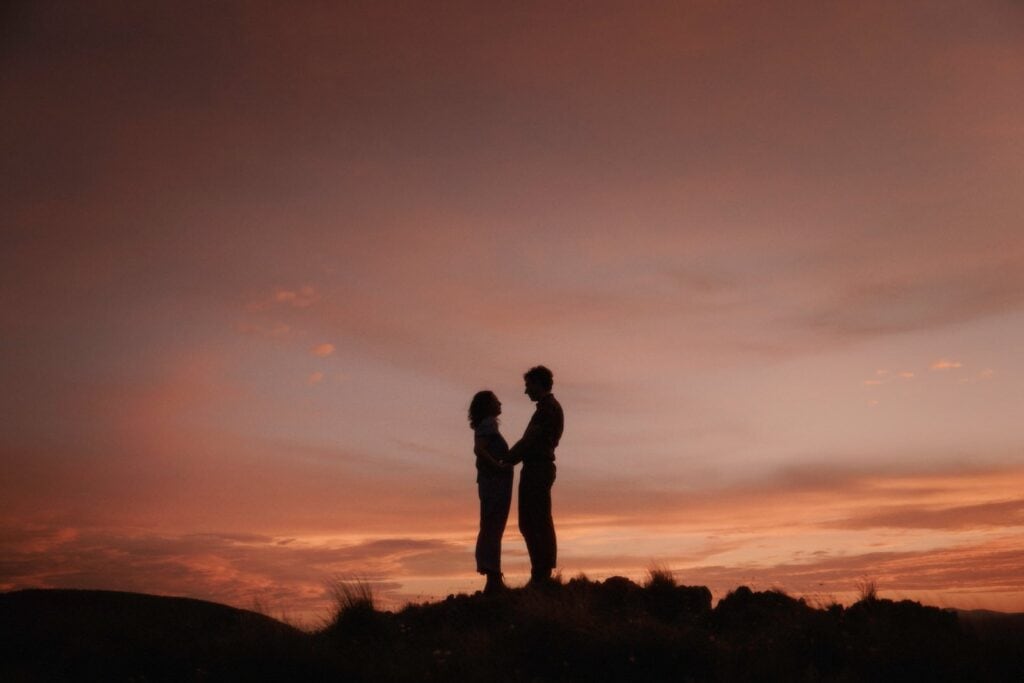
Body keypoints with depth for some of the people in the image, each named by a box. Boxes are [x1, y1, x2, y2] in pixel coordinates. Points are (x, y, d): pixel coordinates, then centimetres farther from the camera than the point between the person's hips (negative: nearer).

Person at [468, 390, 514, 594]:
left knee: (492, 529, 10)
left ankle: (494, 580, 15)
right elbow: (478, 449, -23)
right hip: (494, 480, -10)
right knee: (492, 529, -10)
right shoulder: (487, 424, -9)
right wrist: (498, 466, -20)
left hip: (495, 482, 10)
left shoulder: (488, 425, 19)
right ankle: (493, 579, -10)